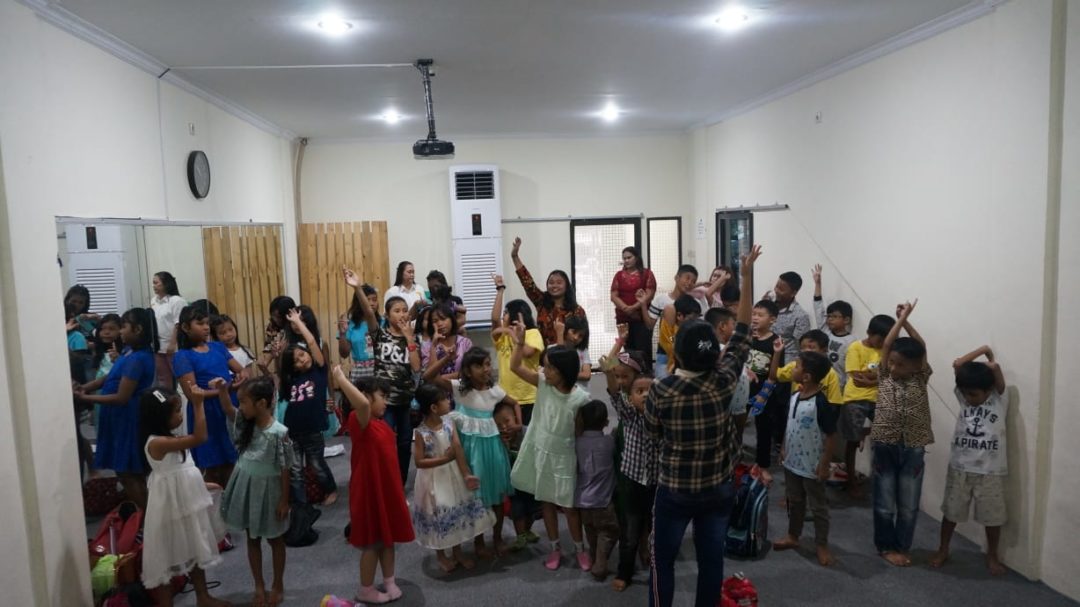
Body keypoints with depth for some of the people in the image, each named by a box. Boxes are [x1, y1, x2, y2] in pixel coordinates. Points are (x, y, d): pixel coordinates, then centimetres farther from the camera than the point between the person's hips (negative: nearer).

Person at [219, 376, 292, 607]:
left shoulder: (278, 433, -23)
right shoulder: (246, 423, -5)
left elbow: (285, 469, -18)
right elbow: (228, 410, 2)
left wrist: (284, 500, -13)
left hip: (268, 491, -6)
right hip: (246, 488, 6)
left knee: (275, 540, 13)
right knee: (252, 539, 16)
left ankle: (277, 585, 30)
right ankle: (259, 586, 31)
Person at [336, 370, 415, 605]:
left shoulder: (382, 424, 8)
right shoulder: (360, 421, -20)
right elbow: (361, 403, -45)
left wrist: (399, 492, 17)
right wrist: (341, 378, -37)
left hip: (387, 489, 8)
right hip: (369, 491, -8)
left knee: (388, 538, 19)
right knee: (372, 542, 6)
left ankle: (389, 581, 34)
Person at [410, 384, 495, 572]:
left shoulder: (448, 422, -7)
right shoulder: (421, 432, -21)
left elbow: (458, 449, -12)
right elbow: (419, 462, -20)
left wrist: (466, 474, -18)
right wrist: (444, 459, -25)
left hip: (453, 475, 5)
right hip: (434, 479, -5)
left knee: (457, 513, 15)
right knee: (438, 516, 9)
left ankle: (457, 552, 35)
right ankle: (441, 556, 31)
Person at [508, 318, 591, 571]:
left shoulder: (580, 398, -19)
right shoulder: (543, 383, -9)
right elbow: (515, 367, -9)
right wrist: (520, 342, -22)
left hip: (563, 457, -4)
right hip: (541, 452, 4)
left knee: (569, 506, 9)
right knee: (547, 502, 16)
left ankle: (580, 549, 30)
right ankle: (555, 548, 33)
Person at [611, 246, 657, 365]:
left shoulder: (646, 273, 4)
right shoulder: (619, 275, 12)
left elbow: (649, 295, -6)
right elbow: (614, 296, 3)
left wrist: (634, 307, -18)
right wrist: (625, 308, -14)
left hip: (643, 317, -3)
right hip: (623, 318, 3)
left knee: (643, 348, -6)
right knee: (628, 349, 5)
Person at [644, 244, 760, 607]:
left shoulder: (661, 390, -19)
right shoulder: (724, 382, -15)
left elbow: (653, 432, -3)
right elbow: (740, 336, -5)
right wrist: (747, 277, -2)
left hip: (675, 490, -2)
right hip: (719, 489, 2)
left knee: (663, 559, 14)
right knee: (711, 558, 15)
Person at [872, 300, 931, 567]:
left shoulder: (921, 378, 1)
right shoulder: (884, 376, 0)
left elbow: (922, 348, -6)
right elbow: (887, 345, -5)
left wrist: (906, 320, -3)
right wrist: (901, 318, 0)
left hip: (913, 449, 1)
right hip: (884, 446, 0)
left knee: (908, 505, 10)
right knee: (884, 503, 8)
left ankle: (902, 547, 25)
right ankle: (885, 546, 23)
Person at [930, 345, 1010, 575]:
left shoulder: (1000, 399, -4)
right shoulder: (964, 397, 2)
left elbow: (994, 367, -20)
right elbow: (957, 364, -7)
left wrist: (984, 361, 0)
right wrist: (983, 349, -1)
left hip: (990, 471, -2)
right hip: (959, 468, 2)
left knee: (992, 516, 9)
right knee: (951, 511, 10)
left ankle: (992, 556, 29)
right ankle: (943, 550, 25)